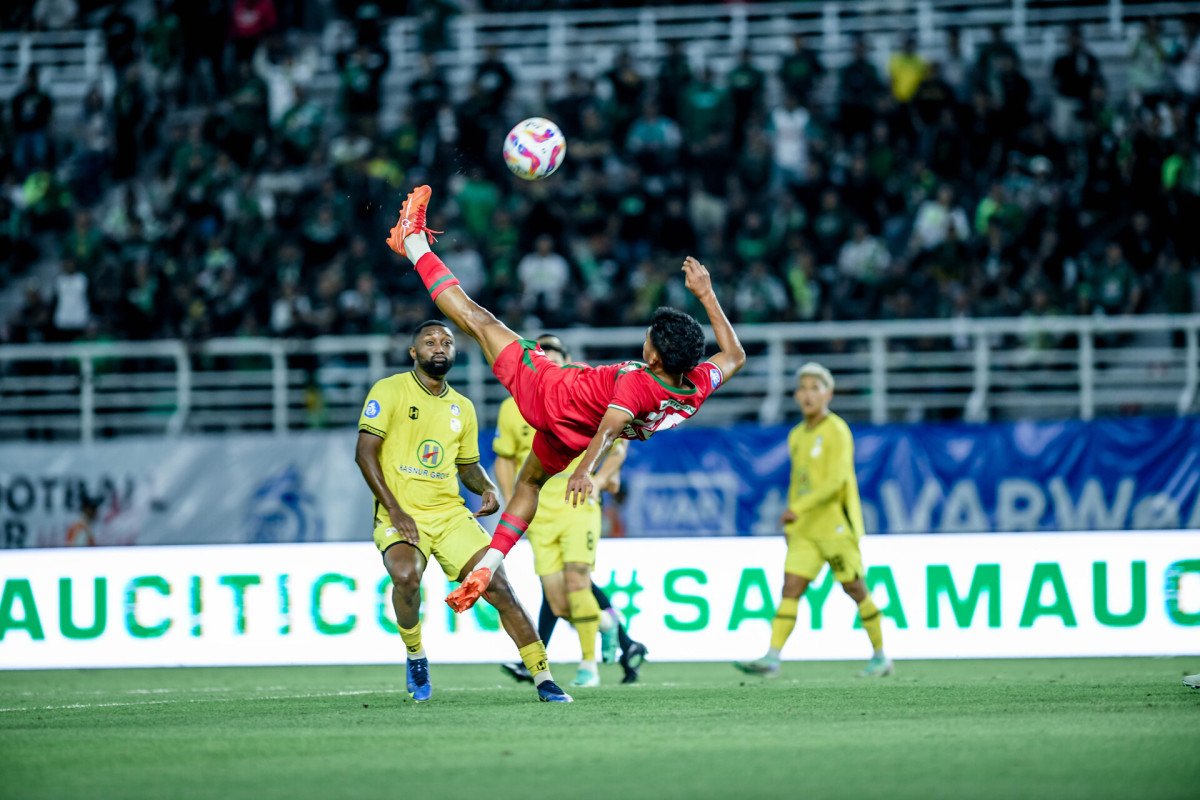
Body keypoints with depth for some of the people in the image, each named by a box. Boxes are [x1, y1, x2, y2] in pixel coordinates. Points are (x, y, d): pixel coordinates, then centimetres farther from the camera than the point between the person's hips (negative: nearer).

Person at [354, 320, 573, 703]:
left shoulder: (462, 408, 14)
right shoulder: (390, 391, -2)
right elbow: (365, 452, -7)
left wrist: (487, 488, 1)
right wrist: (394, 510, -16)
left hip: (450, 514, 4)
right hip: (400, 515, -4)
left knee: (498, 585, -9)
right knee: (405, 575, -32)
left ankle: (543, 679, -3)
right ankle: (415, 655, -4)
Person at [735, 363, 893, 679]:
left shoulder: (837, 432, -9)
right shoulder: (797, 436, 13)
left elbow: (836, 479, -20)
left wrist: (798, 508, -27)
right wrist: (790, 524, 20)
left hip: (837, 526, -6)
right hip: (806, 532, 6)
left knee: (855, 589, 2)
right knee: (791, 587, -6)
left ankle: (881, 656, 15)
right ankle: (772, 658, -15)